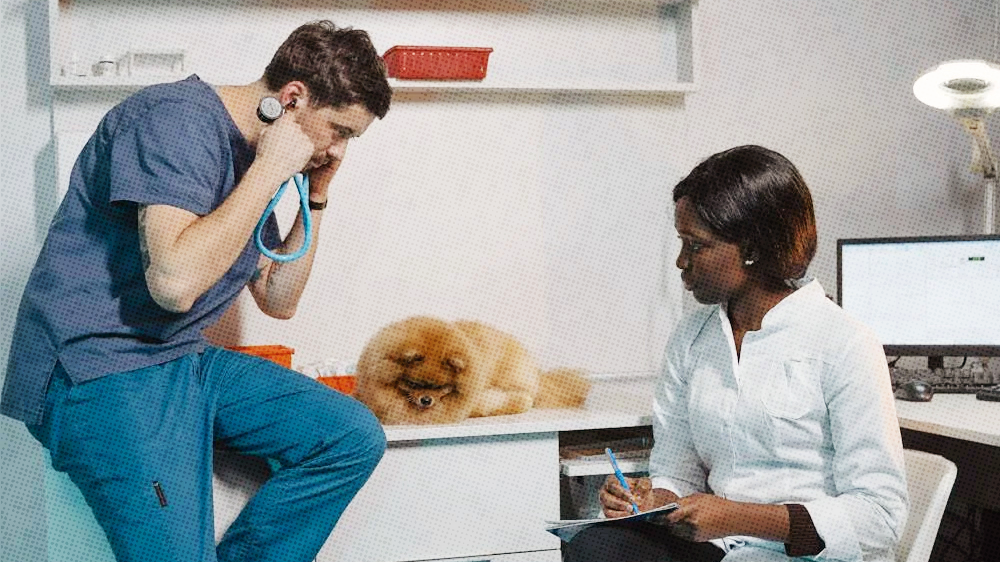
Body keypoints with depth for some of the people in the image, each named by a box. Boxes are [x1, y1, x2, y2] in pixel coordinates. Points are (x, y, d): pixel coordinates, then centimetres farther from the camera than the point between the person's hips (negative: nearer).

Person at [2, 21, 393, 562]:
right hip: (98, 368, -9)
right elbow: (176, 281, -29)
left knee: (356, 437, -1)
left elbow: (277, 300, 18)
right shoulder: (177, 118, -16)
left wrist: (316, 196, 8)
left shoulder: (253, 157, 12)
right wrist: (269, 171, -20)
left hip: (183, 358, 9)